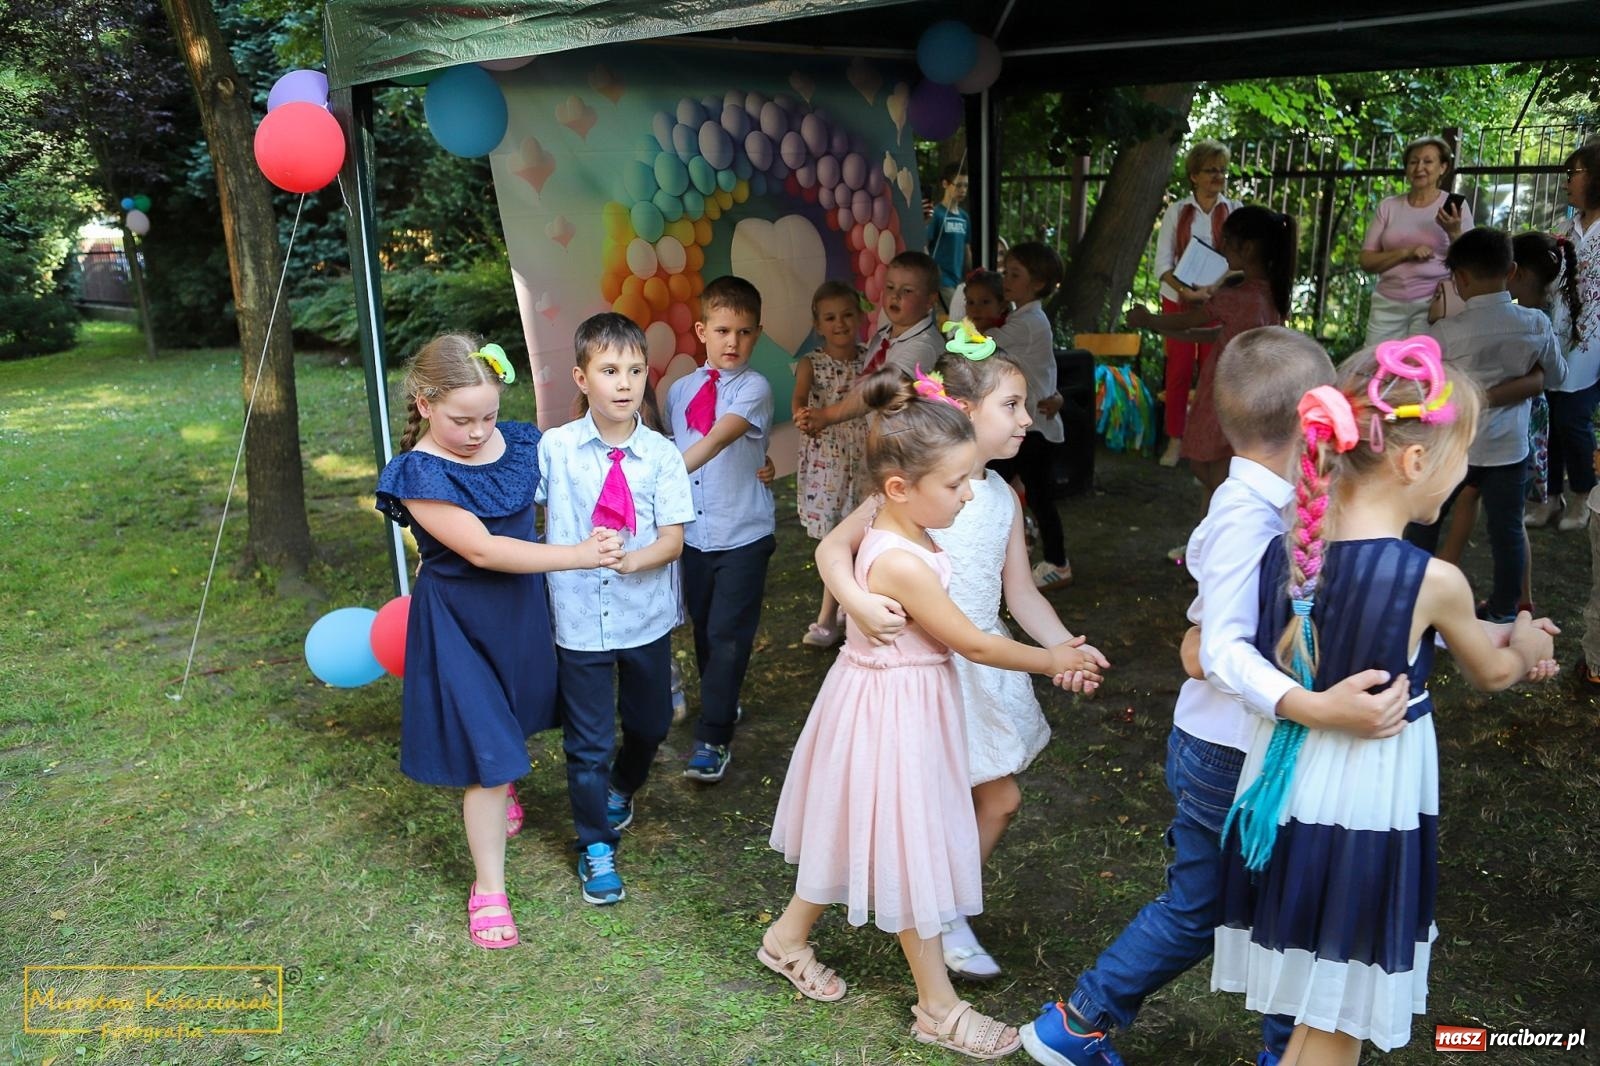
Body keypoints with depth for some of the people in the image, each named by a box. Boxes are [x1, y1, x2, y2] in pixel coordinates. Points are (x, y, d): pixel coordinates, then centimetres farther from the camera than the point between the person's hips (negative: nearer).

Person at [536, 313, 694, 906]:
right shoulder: (554, 449, -9)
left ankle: (621, 789, 53)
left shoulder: (661, 455, -8)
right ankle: (596, 846, 28)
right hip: (579, 618, -2)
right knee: (588, 740, 7)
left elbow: (673, 539, -12)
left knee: (650, 723, 20)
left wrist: (629, 559, -29)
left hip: (646, 616, 2)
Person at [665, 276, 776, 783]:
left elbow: (717, 440, -26)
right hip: (692, 533, 5)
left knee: (728, 636, -6)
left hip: (743, 535, -5)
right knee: (703, 629, 16)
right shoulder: (679, 390, 7)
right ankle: (723, 702, 38)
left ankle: (712, 739, 3)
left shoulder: (753, 388, -11)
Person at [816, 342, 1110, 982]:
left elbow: (1020, 593, 5)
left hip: (985, 662, 7)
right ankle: (943, 925, 29)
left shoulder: (1003, 497, 4)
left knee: (999, 800, 16)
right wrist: (859, 603, -34)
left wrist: (1067, 647, -9)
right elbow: (833, 548, -16)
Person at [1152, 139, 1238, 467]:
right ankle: (1175, 440, 11)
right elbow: (1163, 261, -3)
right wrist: (1185, 290, -19)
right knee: (1178, 370, 4)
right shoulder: (1177, 211, 3)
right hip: (1178, 299, 1)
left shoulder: (1233, 212, 2)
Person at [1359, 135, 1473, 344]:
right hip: (1388, 304, 2)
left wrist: (1454, 233, -15)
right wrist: (1405, 252, -13)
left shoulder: (1455, 206, 3)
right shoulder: (1388, 207, 7)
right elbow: (1366, 261, 2)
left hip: (1433, 304, -2)